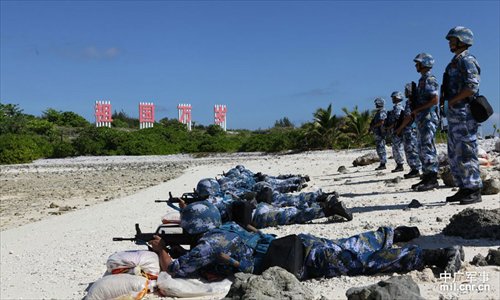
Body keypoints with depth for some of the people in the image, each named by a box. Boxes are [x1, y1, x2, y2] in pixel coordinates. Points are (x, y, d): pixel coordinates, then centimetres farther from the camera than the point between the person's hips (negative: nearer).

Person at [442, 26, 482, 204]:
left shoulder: (467, 61, -10)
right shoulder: (455, 62, 20)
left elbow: (471, 87, -21)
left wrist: (452, 100, -14)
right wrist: (446, 100, 10)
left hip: (464, 114, -10)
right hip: (454, 115, 10)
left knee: (466, 153, -9)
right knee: (455, 155, 12)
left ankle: (474, 191, -4)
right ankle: (464, 189, 18)